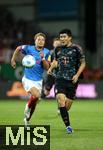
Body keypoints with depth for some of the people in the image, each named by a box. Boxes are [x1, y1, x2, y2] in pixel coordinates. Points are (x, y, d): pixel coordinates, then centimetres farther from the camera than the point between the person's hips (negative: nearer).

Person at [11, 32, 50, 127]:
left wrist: (43, 58, -21)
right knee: (36, 95, -27)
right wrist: (13, 60, 16)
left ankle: (27, 119, 30)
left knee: (34, 101, 8)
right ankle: (28, 107, 2)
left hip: (38, 80, 4)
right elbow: (18, 48, 13)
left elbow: (47, 68, -5)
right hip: (28, 79, -4)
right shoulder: (29, 48, -7)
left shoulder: (46, 52, -1)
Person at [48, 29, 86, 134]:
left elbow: (83, 63, 2)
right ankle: (68, 125, -15)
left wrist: (77, 75, -10)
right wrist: (51, 68, 6)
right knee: (61, 100, -19)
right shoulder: (58, 49, 8)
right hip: (60, 79, 2)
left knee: (67, 104, 1)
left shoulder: (76, 49, -3)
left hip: (72, 80, -2)